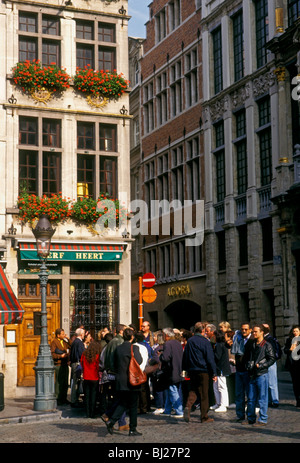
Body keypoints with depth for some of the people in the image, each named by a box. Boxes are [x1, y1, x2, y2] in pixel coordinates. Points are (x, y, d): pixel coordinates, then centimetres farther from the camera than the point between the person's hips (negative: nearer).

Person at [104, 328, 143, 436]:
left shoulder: (118, 348, 5)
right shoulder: (134, 348, -13)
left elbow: (115, 363, 10)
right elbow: (138, 362, -19)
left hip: (120, 381, 5)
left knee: (123, 403, 16)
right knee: (133, 405, 5)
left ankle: (111, 421, -1)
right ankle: (132, 429, 9)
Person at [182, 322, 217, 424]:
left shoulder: (189, 341, 6)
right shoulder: (205, 341, -9)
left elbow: (185, 357, 13)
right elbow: (210, 358, -9)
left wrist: (186, 369, 20)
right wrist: (214, 373, -5)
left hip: (192, 370, 4)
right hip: (203, 371, -4)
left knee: (193, 390, 13)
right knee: (204, 393, 4)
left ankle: (188, 406, -15)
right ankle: (204, 417, 8)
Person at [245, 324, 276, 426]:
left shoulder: (267, 345, -4)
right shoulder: (252, 345, 16)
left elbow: (272, 359, -8)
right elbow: (248, 358, 26)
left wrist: (261, 366, -14)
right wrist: (248, 366, 8)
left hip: (262, 374, -6)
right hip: (252, 375, 6)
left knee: (262, 399, -2)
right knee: (251, 398, 9)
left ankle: (263, 420, 4)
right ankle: (251, 419, 18)